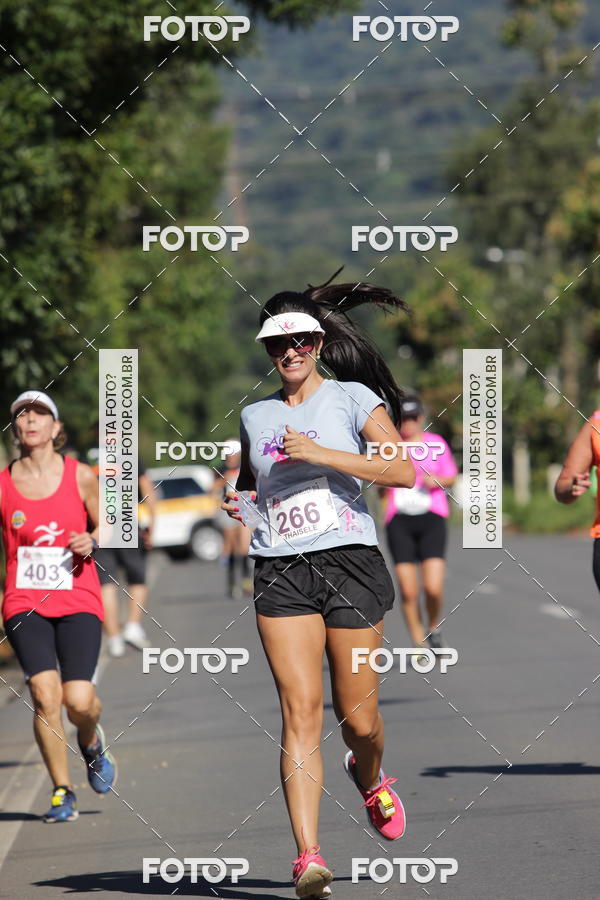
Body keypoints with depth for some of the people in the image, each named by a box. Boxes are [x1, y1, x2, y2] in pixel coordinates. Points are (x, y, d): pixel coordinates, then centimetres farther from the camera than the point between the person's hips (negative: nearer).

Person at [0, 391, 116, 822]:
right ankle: (62, 791, 0)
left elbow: (104, 526, 14)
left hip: (77, 602, 0)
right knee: (45, 693, -17)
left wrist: (91, 540, -7)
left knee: (79, 700, -14)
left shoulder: (81, 476, 2)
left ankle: (92, 742, 25)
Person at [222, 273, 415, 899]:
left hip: (349, 563, -2)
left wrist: (318, 453, -15)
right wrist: (235, 502, 8)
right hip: (281, 572, 2)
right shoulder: (255, 415, 16)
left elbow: (403, 471, -9)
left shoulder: (352, 397, 4)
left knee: (358, 717, 2)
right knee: (299, 711, -12)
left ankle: (369, 775, 40)